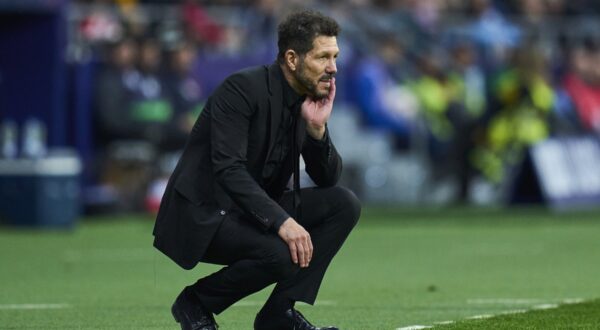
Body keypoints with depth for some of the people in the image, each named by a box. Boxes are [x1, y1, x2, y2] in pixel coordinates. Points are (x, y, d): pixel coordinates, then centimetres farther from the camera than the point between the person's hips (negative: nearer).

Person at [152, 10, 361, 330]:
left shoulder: (309, 99, 4)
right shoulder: (243, 88, -20)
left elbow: (327, 179, 5)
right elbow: (228, 168, -29)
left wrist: (317, 128, -14)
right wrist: (282, 221, -38)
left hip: (254, 208, 8)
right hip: (202, 214, -8)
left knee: (344, 204, -8)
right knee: (283, 254, -31)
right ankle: (195, 303, -5)